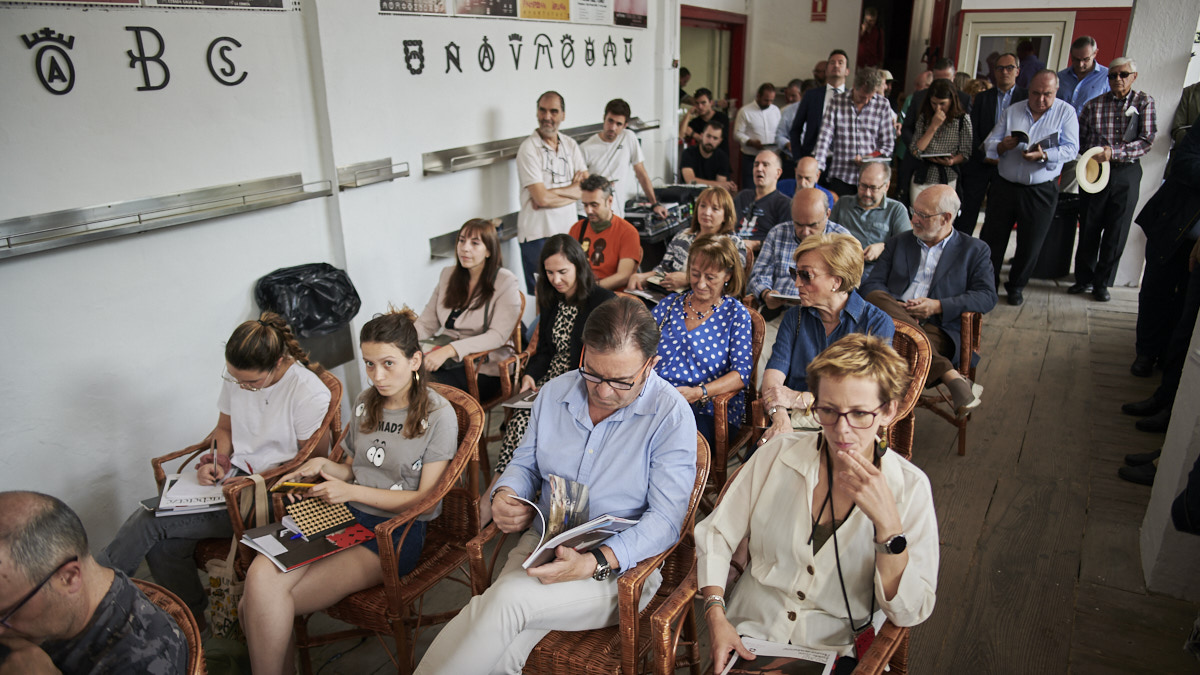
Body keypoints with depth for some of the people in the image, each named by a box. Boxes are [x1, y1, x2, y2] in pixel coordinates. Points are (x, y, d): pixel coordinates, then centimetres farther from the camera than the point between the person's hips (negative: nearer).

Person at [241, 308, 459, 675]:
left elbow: (425, 500, -8)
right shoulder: (365, 403, 13)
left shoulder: (439, 415, -7)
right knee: (261, 574, -22)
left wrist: (350, 492, -13)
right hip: (346, 518, 6)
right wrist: (324, 466, 1)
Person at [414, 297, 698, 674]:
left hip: (620, 567, -4)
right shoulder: (555, 392, 5)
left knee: (507, 598, -29)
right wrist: (505, 496, -6)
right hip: (541, 544, 4)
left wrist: (594, 563, -28)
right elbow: (525, 463, 18)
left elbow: (666, 520, -15)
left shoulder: (672, 416, -12)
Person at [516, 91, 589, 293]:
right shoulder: (528, 148, -8)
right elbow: (542, 198, -15)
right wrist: (573, 189, -1)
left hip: (568, 231, 5)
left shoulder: (570, 145, 10)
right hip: (537, 234, -5)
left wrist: (553, 192, -12)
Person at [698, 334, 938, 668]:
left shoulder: (910, 486, -5)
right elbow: (714, 535, 3)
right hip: (750, 636, -2)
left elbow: (910, 613, -10)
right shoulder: (777, 454, -2)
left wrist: (887, 522, -22)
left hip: (836, 651, 2)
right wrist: (716, 617, -9)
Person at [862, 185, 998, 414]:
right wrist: (895, 308, -9)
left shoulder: (975, 250, 17)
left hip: (937, 328, -3)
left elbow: (987, 297, 5)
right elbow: (871, 284, 13)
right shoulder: (898, 243, 23)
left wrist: (938, 306, -10)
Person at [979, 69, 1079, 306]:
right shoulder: (1012, 111, 7)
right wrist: (1002, 145, -18)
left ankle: (1016, 287, 24)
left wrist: (1043, 155, -25)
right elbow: (989, 143, 4)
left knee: (1030, 244, 6)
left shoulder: (1066, 112, 1)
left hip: (1041, 191, -2)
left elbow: (1071, 148, -9)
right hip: (1004, 186, 2)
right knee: (992, 238, 5)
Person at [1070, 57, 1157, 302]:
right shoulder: (1094, 105, 3)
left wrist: (1114, 151, -21)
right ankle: (1084, 278, 20)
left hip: (1127, 174, 0)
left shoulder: (1144, 102, 1)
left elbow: (1147, 141, -8)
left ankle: (1102, 282, 15)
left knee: (1116, 232, 3)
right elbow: (1079, 139, 5)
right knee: (1089, 229, 6)